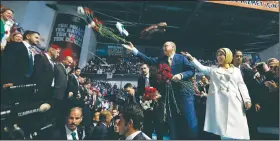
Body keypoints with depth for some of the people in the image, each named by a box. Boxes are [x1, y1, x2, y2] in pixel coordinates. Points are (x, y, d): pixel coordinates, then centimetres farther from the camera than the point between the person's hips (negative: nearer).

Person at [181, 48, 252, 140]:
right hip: (219, 101, 0)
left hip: (233, 102, 1)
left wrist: (247, 100, 0)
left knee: (236, 126, -3)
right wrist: (191, 57, -2)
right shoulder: (213, 69, 16)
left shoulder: (236, 70, 16)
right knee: (223, 127, 0)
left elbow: (241, 85, 11)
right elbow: (201, 68, 5)